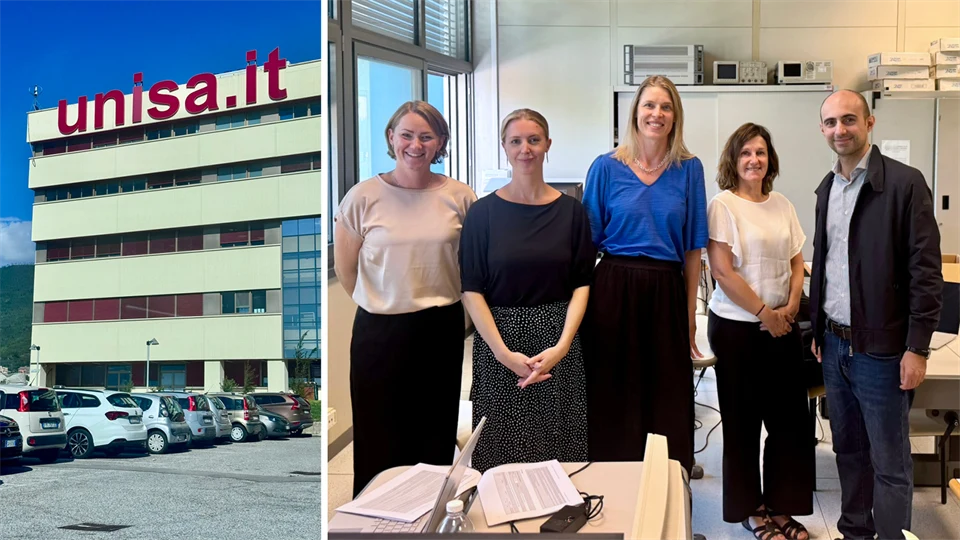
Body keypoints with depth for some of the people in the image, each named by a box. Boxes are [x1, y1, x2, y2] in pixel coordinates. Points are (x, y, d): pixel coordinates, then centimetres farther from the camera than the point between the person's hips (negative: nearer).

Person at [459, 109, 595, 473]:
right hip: (499, 339, -1)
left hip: (557, 339, 1)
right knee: (502, 448, 3)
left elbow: (582, 283, 1)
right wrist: (503, 352, -15)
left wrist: (562, 346, -12)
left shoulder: (570, 210, 3)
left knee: (557, 444, 4)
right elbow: (471, 289, -4)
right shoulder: (484, 212, -1)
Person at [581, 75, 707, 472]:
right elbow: (586, 241, 4)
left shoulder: (689, 169, 5)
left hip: (666, 294, 1)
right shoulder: (607, 167, 2)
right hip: (614, 291, -1)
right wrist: (583, 301, -2)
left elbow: (693, 248, 6)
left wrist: (691, 312, 4)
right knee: (614, 399, 4)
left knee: (667, 403, 6)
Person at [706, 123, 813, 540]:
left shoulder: (782, 206, 9)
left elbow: (797, 263, 12)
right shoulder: (723, 205, -9)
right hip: (738, 327, -5)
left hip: (782, 326, 5)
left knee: (790, 419, 6)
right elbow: (722, 271, -14)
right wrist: (764, 313, -12)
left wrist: (791, 306, -5)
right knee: (743, 421, 6)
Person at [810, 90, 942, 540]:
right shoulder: (827, 188, 9)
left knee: (889, 462, 2)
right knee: (848, 450, 16)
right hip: (834, 346, 6)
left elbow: (926, 271, -13)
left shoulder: (904, 183, -11)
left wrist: (917, 348, -15)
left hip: (880, 350, -6)